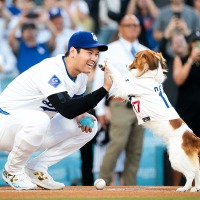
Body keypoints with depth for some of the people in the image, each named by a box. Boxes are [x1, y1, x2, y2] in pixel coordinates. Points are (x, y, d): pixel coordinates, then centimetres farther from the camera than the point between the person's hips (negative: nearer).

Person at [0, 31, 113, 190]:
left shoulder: (81, 73, 0)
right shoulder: (50, 70, -27)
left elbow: (75, 104, 13)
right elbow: (66, 110, -38)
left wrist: (81, 115, -12)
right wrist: (105, 88, -38)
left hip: (34, 129, 9)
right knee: (38, 120, -40)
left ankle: (36, 168, 2)